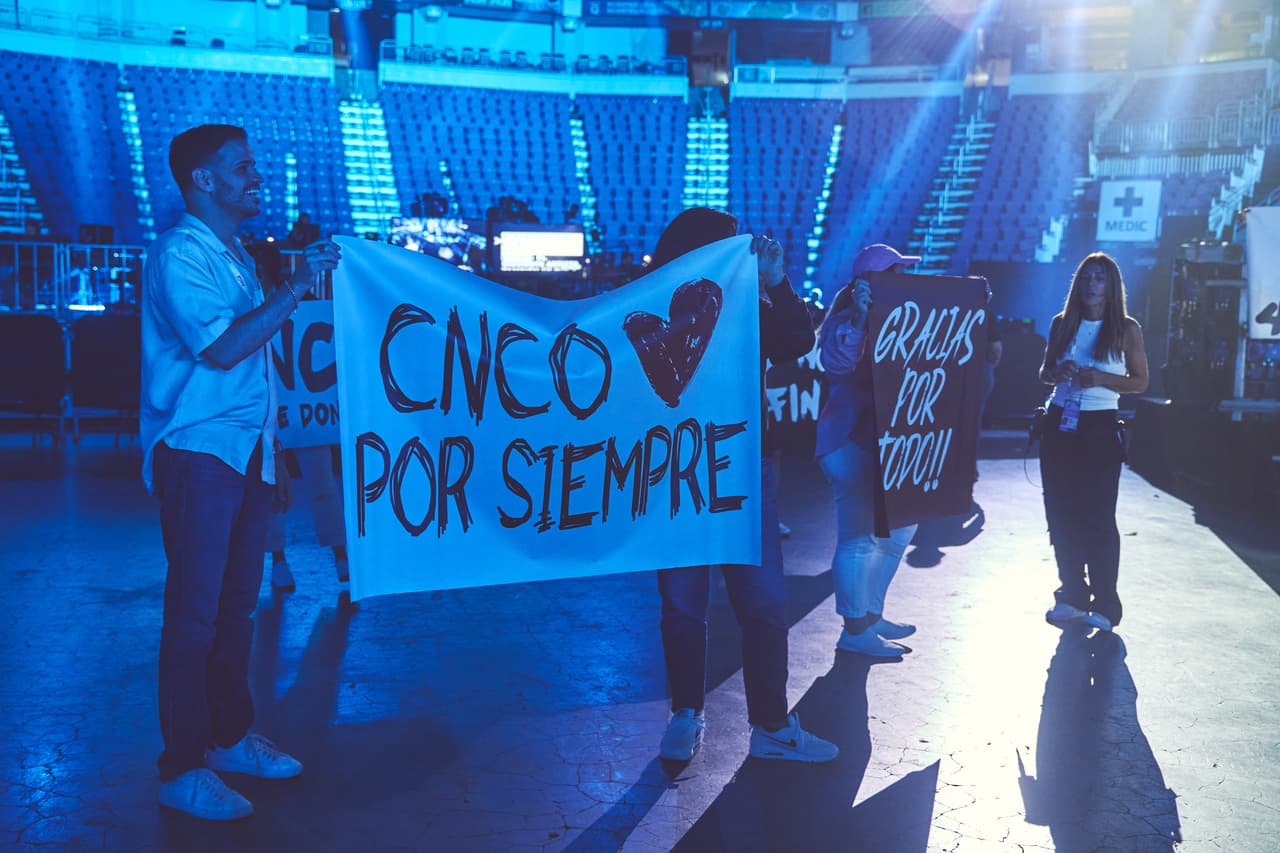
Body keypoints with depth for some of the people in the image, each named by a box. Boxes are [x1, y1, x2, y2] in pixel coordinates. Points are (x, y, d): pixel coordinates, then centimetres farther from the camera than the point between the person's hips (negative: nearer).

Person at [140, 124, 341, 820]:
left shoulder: (233, 253, 18)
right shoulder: (179, 252, -10)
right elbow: (222, 348, -21)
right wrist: (297, 286, -19)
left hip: (248, 449, 8)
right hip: (198, 453, -8)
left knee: (236, 603, 13)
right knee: (195, 610, -5)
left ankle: (229, 736, 25)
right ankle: (182, 769, 4)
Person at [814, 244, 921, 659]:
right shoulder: (845, 322, -12)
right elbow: (836, 362, -29)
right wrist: (859, 317, -33)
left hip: (884, 441, 10)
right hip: (851, 441, -10)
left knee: (897, 529, 17)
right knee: (858, 537, -7)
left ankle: (870, 613, 29)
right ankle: (855, 630, 2)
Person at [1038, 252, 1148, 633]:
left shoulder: (1126, 328, -2)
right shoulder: (1062, 323, 8)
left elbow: (1140, 381, -1)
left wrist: (1100, 379, -18)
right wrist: (1058, 373, -8)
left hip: (1099, 428, -4)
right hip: (1059, 424, 4)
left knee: (1097, 517, -5)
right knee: (1061, 513, 6)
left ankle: (1105, 605, 2)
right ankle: (1072, 595, 17)